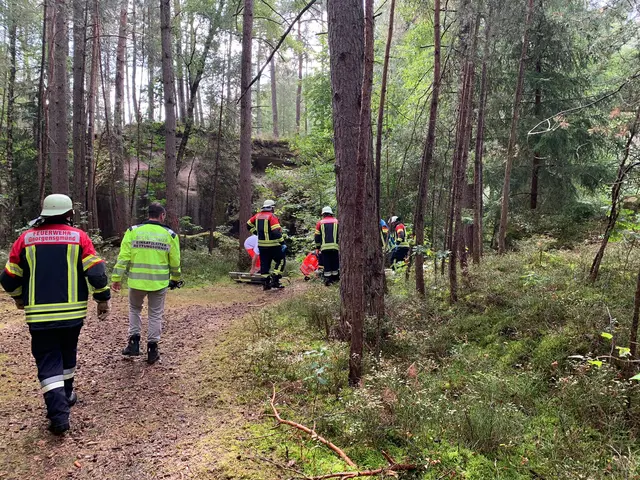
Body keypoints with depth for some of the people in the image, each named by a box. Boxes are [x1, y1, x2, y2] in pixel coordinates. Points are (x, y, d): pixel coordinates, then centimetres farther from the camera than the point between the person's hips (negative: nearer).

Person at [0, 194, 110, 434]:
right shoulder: (79, 237, -3)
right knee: (67, 354, 22)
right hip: (73, 311, 1)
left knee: (48, 362, 4)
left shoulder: (26, 239, 0)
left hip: (39, 314, 0)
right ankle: (66, 395, 38)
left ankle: (58, 412, -8)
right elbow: (96, 272, -11)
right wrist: (103, 298, 2)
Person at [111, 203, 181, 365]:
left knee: (134, 309, 24)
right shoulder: (170, 235, -2)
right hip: (159, 282, 0)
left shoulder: (133, 231, -3)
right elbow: (175, 261, 3)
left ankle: (134, 342, 18)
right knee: (155, 315, 12)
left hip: (137, 281, 1)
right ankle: (152, 349, 15)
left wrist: (116, 278, 0)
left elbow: (123, 257, -6)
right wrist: (175, 278, 19)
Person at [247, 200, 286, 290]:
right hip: (273, 245, -6)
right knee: (281, 260, 7)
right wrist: (282, 242, -15)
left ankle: (265, 283, 15)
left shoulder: (258, 215, 7)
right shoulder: (272, 216, -14)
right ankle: (275, 280, -2)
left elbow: (249, 224, 20)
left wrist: (256, 233, 25)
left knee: (264, 263, 13)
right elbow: (276, 231, -21)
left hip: (261, 245, 7)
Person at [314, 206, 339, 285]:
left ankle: (327, 279, 0)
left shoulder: (320, 223, 8)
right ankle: (335, 278, 19)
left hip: (324, 247, 0)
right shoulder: (337, 222, 9)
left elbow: (317, 237, 8)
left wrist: (317, 247, 16)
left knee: (326, 264, 3)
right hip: (335, 247, 0)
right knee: (335, 263, 12)